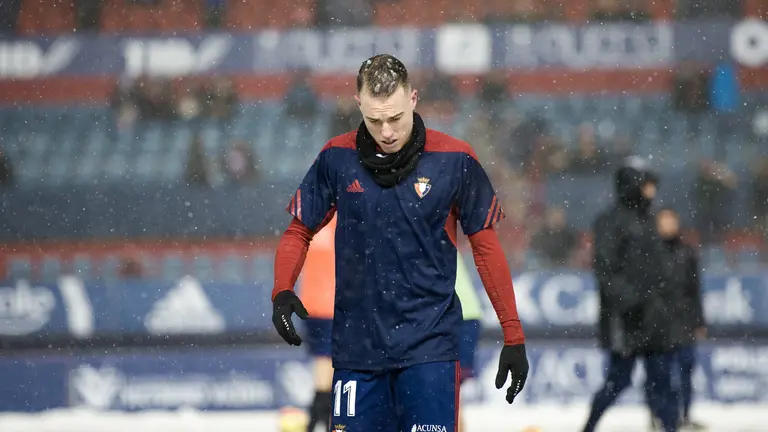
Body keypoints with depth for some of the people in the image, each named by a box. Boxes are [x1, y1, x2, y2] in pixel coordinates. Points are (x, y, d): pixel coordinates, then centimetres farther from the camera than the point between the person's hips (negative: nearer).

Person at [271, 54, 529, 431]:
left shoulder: (454, 160, -5)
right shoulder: (337, 159, -1)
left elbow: (485, 246, 3)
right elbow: (299, 230, 10)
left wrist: (513, 335, 3)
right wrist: (282, 292, -9)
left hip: (429, 343, -2)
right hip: (357, 341, 2)